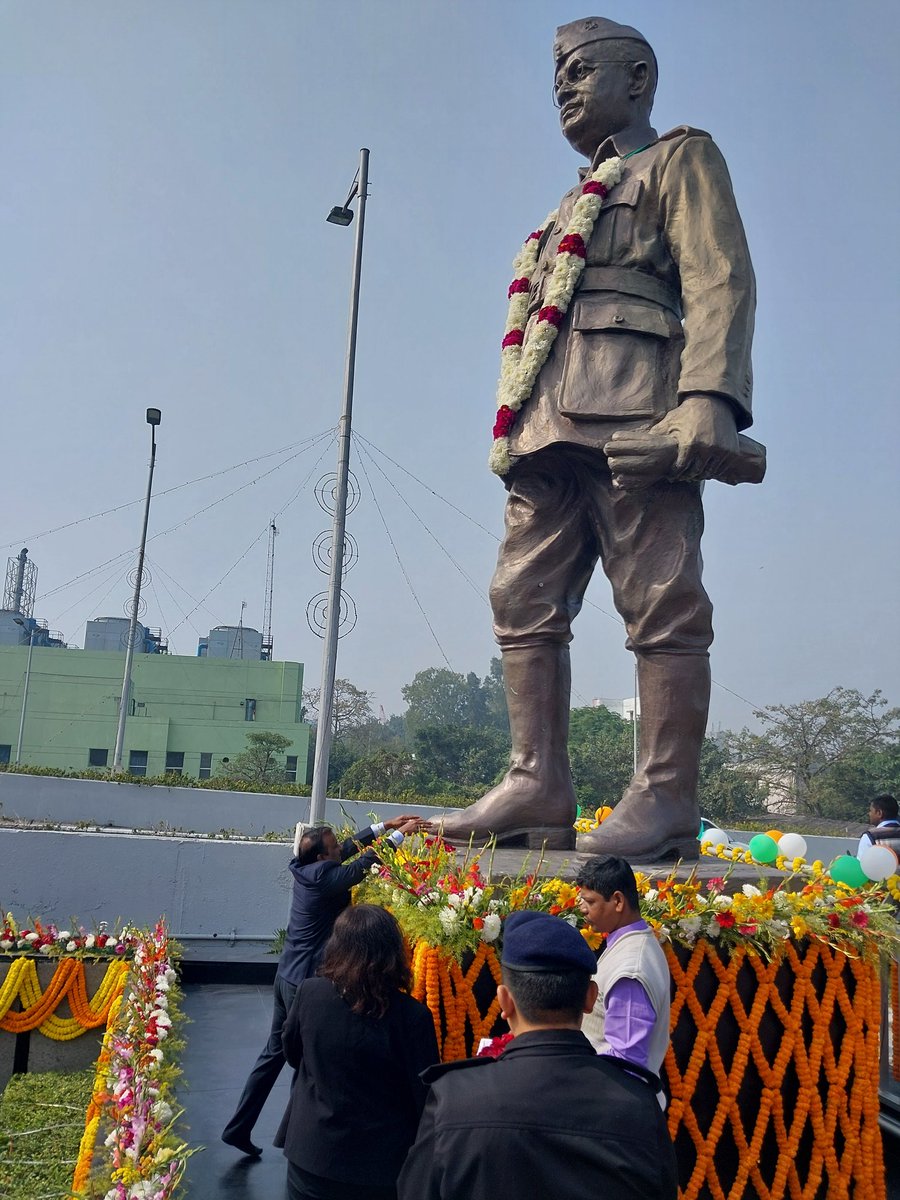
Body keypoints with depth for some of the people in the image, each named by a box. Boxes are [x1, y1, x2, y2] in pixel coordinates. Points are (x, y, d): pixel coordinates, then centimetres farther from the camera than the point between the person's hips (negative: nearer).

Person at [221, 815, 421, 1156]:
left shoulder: (304, 869, 2)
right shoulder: (325, 878, -21)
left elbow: (350, 848, 12)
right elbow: (366, 863, -16)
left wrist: (383, 826, 12)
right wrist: (400, 834, -5)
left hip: (287, 975, 9)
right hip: (307, 981, -9)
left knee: (274, 1052, 17)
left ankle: (238, 1127, 22)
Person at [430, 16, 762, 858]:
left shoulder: (681, 158, 13)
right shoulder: (575, 206, 34)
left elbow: (721, 279, -3)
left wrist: (709, 396, -19)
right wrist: (520, 431, 17)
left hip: (634, 411, -8)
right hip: (552, 423, 8)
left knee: (659, 605, -10)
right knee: (523, 599, -2)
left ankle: (666, 798, -8)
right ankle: (537, 783, 0)